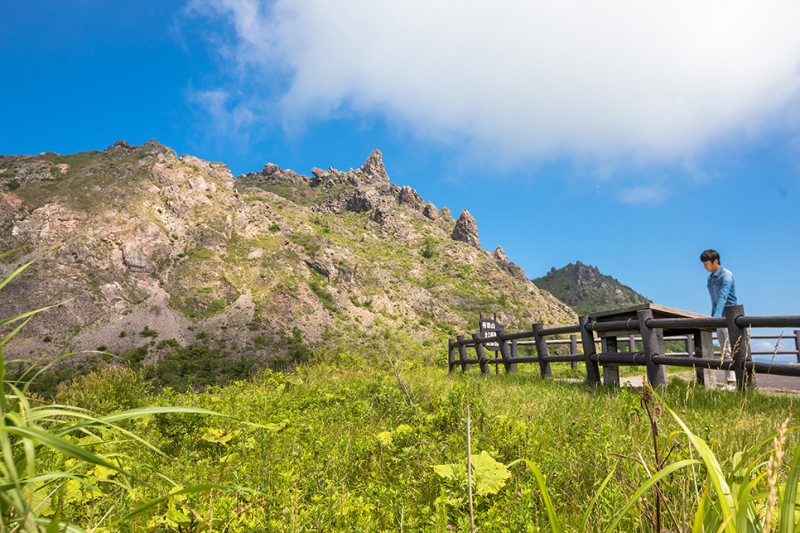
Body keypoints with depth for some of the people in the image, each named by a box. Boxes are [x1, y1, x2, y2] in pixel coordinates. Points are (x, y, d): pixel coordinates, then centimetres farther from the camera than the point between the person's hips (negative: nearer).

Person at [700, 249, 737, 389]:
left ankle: (733, 382, -8)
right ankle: (729, 382, 14)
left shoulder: (726, 276, -13)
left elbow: (723, 297, -25)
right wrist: (713, 316, 19)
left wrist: (716, 316, -35)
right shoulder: (710, 277, 12)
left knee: (729, 350, -10)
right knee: (723, 351, 9)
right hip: (718, 317, 8)